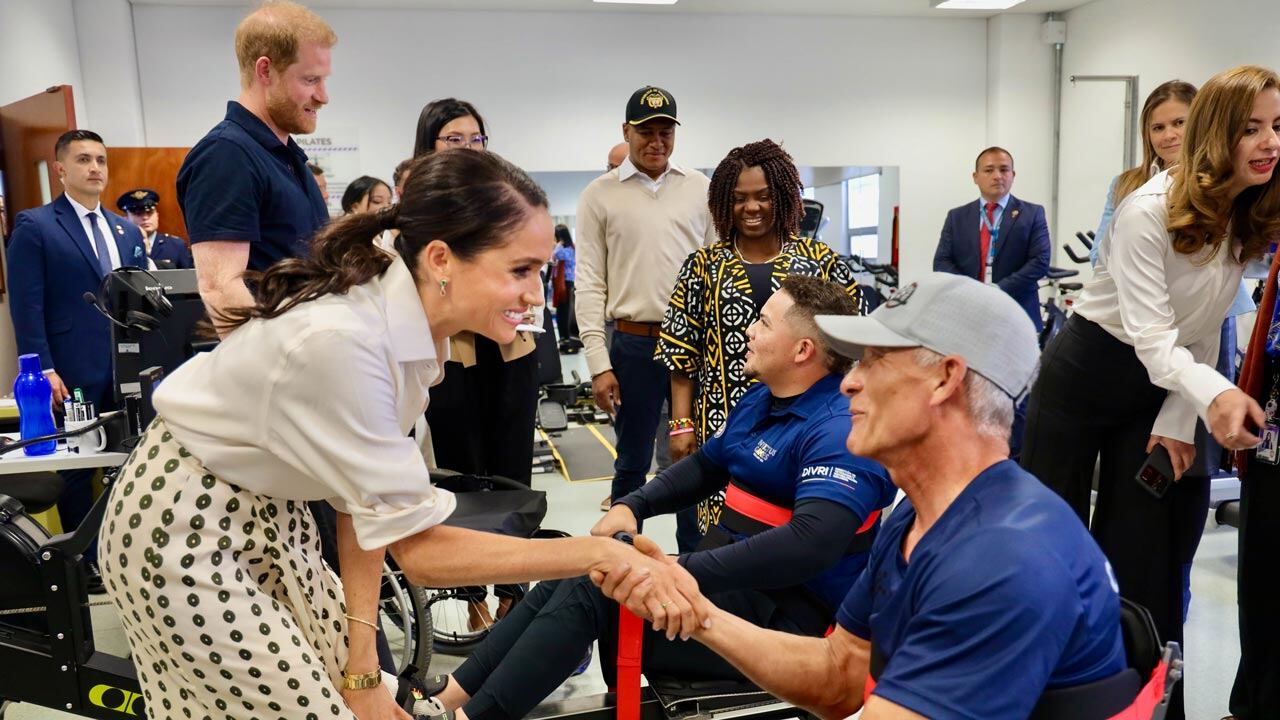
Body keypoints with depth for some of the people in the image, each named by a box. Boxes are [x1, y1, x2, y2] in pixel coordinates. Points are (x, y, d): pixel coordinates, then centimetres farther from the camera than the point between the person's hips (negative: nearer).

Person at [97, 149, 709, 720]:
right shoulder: (344, 340, -35)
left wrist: (362, 655, -4)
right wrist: (601, 553, -31)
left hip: (269, 514, 7)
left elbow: (368, 495, -4)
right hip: (188, 529, -7)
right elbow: (418, 547, -30)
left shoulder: (412, 324, -9)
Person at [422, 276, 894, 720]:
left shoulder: (839, 431, -21)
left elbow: (812, 543, -35)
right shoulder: (761, 399, 11)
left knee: (591, 588, -19)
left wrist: (688, 570, -36)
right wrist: (633, 505, 8)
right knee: (570, 577, -2)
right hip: (734, 578, 9)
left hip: (785, 612, -9)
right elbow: (708, 464, 24)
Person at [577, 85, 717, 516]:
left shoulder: (701, 188, 7)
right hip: (633, 343, -2)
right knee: (632, 462, 9)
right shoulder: (600, 195, 2)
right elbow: (590, 283, -1)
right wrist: (599, 363, -7)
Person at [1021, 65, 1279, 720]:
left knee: (1142, 555, 7)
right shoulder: (1148, 210, -22)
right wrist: (1216, 394, -43)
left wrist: (1178, 421, -4)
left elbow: (1203, 330, 3)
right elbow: (1149, 335, -26)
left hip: (1164, 384, 5)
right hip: (1087, 371, -5)